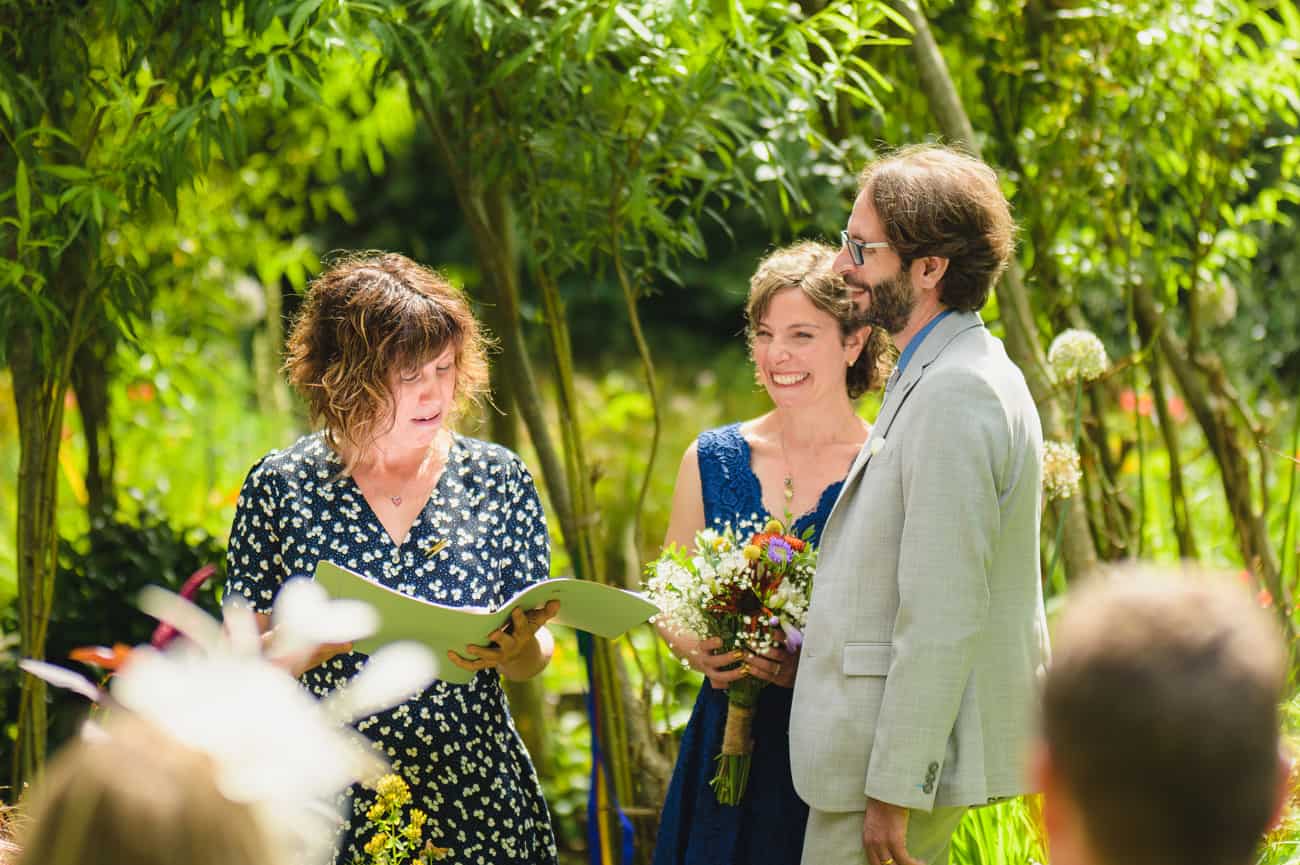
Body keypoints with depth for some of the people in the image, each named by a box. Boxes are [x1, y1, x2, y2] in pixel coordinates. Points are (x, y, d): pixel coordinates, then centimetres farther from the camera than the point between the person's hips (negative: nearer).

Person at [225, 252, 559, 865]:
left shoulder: (497, 479, 1)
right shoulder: (281, 487, -4)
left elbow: (533, 661, 5)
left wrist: (514, 648, -18)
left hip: (479, 802, 1)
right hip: (331, 810, -1)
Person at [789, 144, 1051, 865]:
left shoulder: (955, 393, -20)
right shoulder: (939, 376, 14)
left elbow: (942, 615, -23)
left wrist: (895, 790, -21)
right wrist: (795, 643, 17)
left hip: (913, 748, -10)